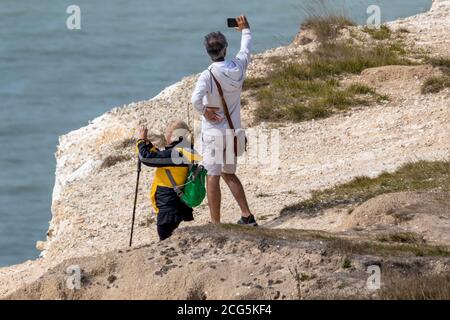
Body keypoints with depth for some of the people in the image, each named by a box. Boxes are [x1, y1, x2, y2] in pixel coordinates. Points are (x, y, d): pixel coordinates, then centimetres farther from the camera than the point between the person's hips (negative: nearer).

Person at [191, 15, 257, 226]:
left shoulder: (208, 75, -19)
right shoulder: (237, 68, -5)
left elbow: (196, 99, -36)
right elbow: (246, 50, 18)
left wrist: (205, 111, -16)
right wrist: (245, 30, 35)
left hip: (213, 132, -5)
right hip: (234, 131, 5)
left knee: (213, 177, 0)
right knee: (229, 174, 21)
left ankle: (216, 224, 0)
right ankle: (247, 216, 20)